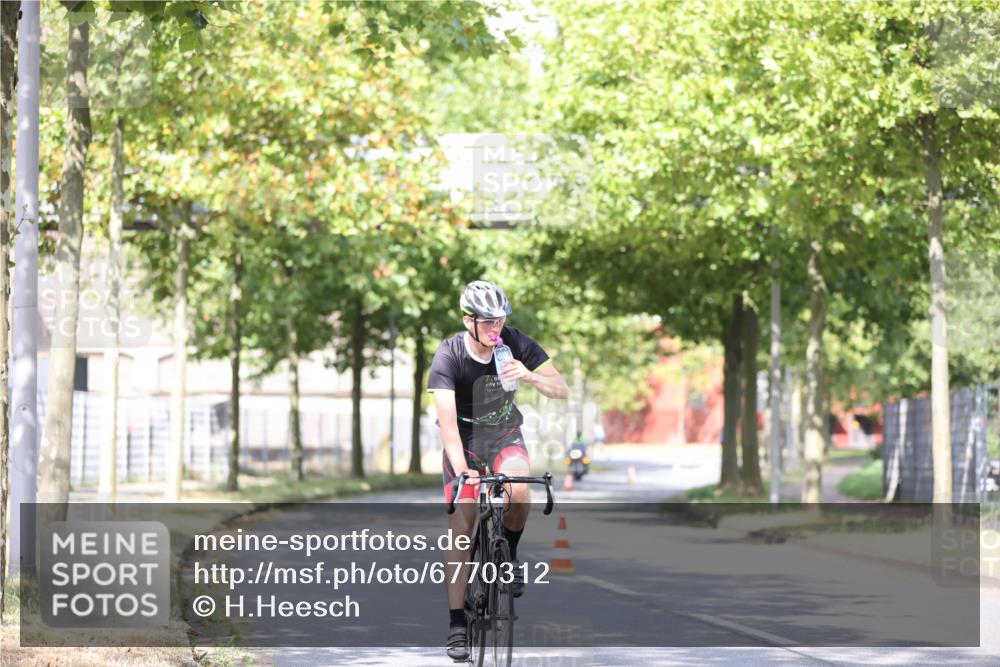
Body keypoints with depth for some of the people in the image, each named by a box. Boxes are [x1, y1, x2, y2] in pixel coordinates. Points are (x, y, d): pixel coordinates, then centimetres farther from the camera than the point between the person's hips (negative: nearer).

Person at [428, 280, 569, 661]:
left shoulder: (516, 344, -17)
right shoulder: (448, 357, -24)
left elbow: (562, 391, -17)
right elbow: (446, 418, -33)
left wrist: (530, 376, -38)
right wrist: (462, 470, -47)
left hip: (505, 435, 1)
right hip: (464, 440, -1)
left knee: (518, 492, -31)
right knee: (461, 529, -10)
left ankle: (509, 551, -1)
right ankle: (457, 624, -5)